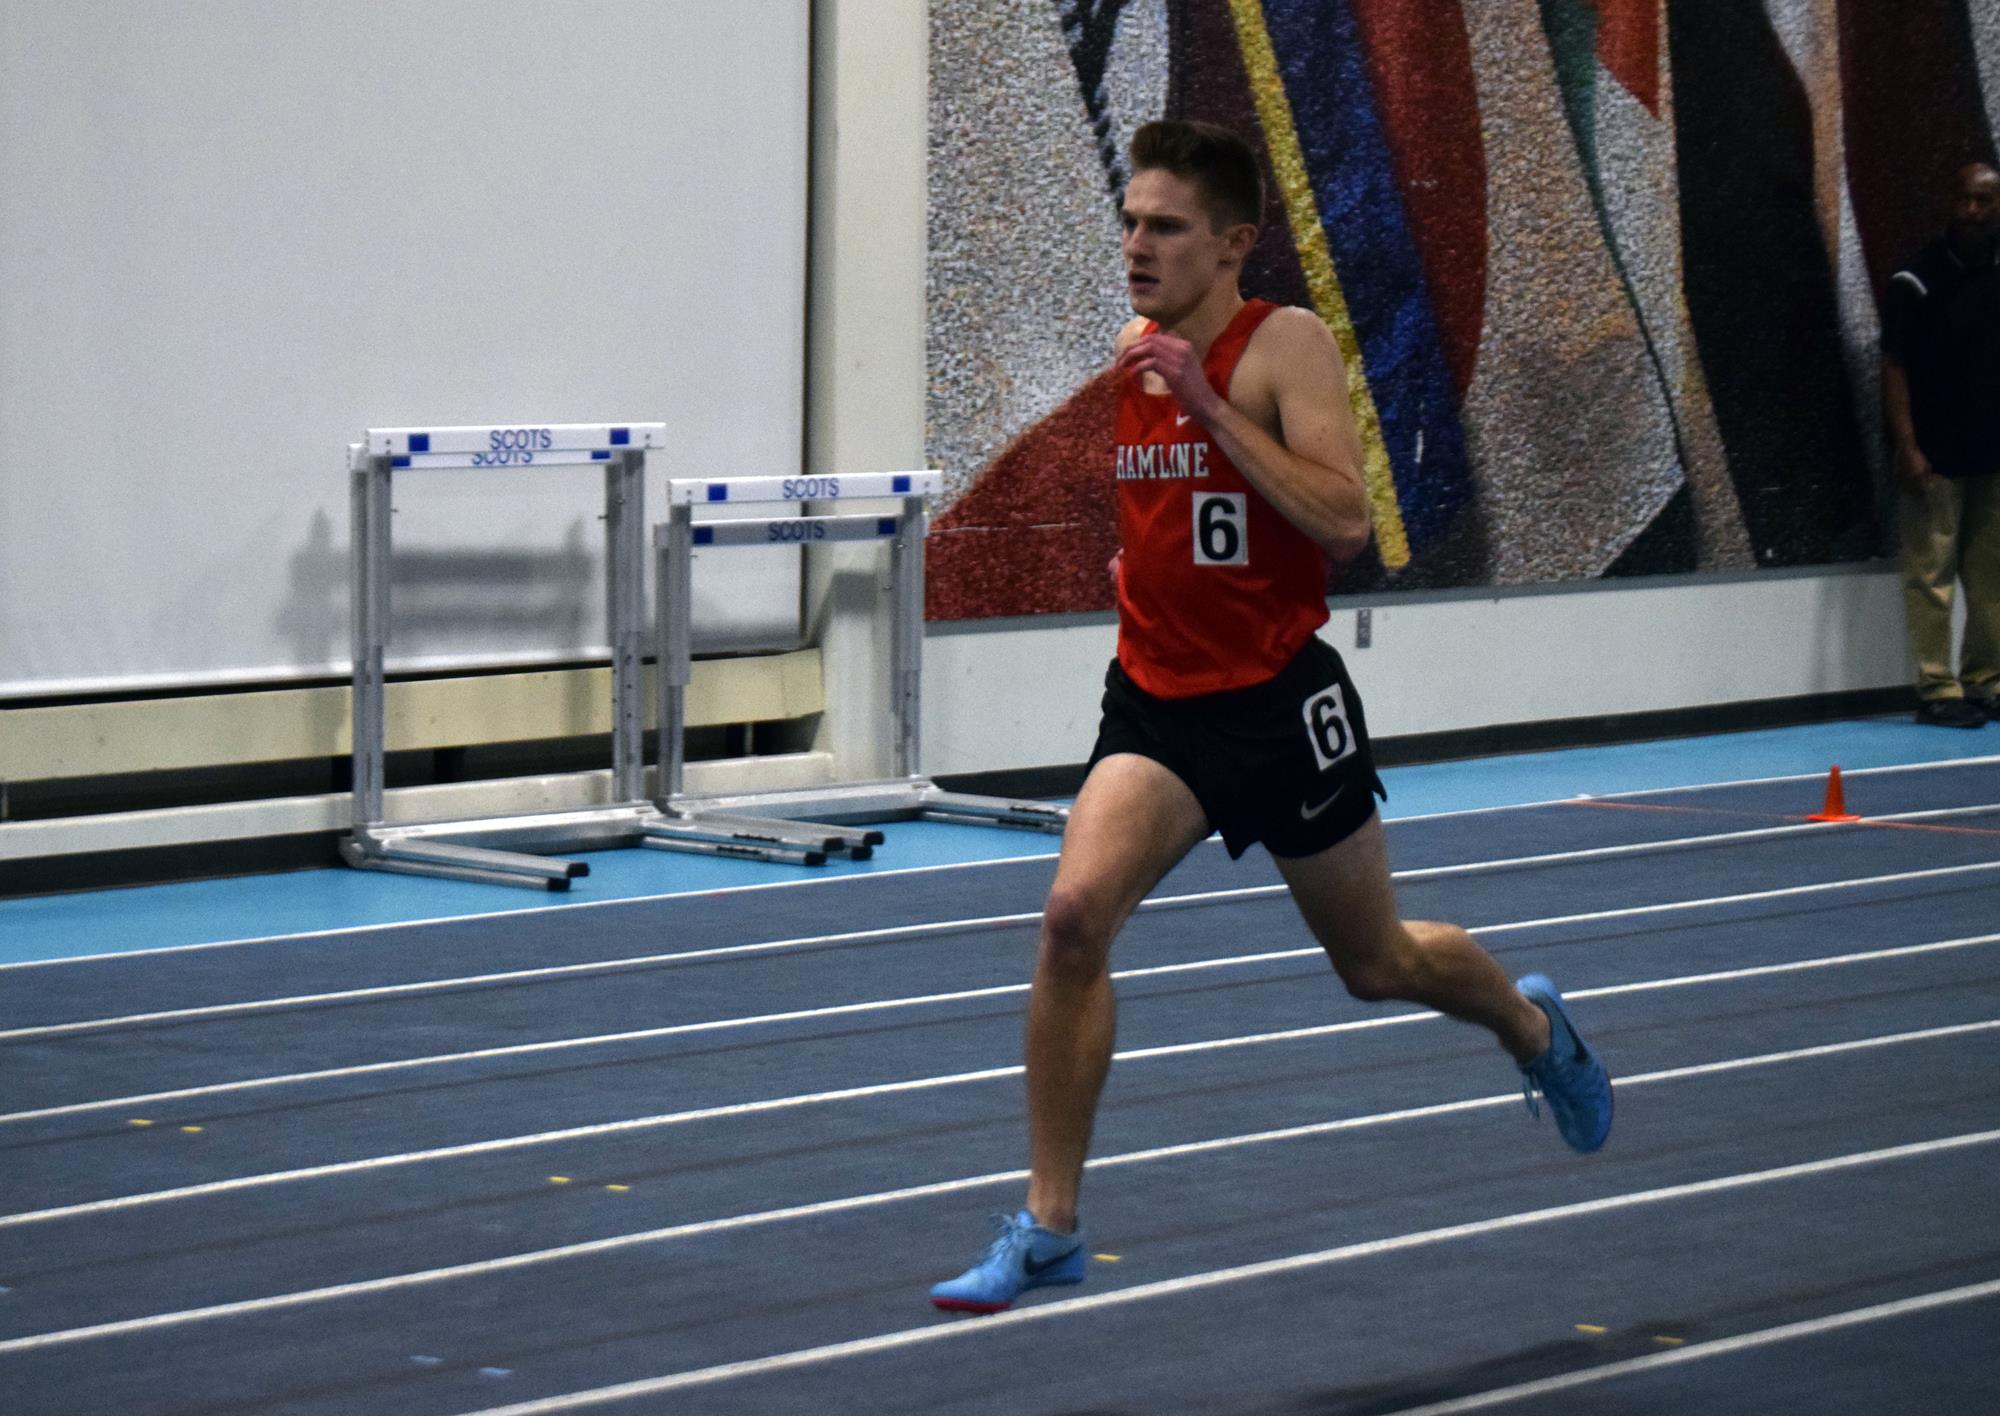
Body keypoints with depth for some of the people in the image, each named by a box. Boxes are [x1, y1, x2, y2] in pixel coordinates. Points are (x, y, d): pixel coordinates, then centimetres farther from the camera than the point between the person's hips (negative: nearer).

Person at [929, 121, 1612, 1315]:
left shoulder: (1287, 346, -12)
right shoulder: (1131, 353, 6)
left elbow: (1345, 520, -26)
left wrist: (1211, 406, -28)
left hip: (1281, 700, -4)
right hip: (1158, 700, 4)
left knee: (1380, 963, 14)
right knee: (1075, 914, -22)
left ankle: (1534, 1027, 50)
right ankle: (1049, 1227, -14)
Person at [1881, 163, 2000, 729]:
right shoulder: (1917, 282, -8)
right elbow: (1894, 368, -9)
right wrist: (1907, 448, -15)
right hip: (1936, 458, -5)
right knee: (1932, 574, -4)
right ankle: (1937, 689, 0)